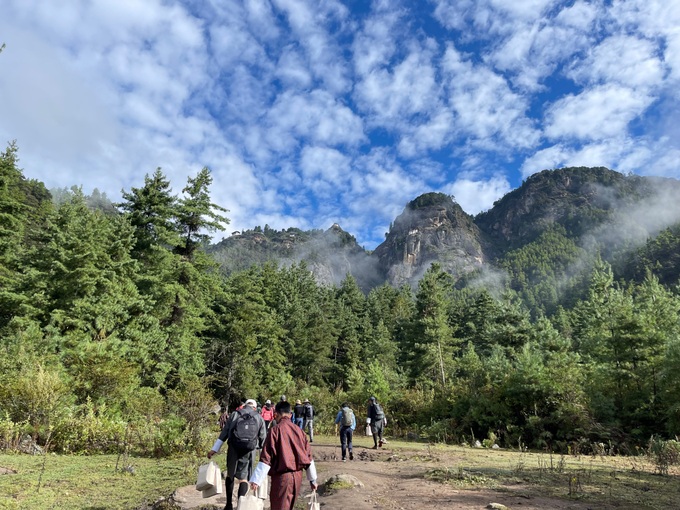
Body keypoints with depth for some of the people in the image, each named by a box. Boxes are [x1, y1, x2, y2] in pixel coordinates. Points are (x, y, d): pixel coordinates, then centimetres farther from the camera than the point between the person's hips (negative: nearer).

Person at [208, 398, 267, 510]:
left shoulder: (235, 414, 5)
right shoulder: (259, 418, 5)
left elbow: (224, 433, 1)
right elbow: (263, 437, 7)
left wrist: (214, 449, 2)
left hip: (233, 449, 1)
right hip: (249, 451, -1)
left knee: (230, 475, 20)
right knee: (243, 478, 8)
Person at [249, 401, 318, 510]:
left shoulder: (275, 430, -11)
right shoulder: (299, 430, 4)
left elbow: (266, 458, -14)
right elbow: (308, 456, 9)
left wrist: (256, 480, -9)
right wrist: (313, 480, 18)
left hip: (281, 477, -5)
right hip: (298, 476, 5)